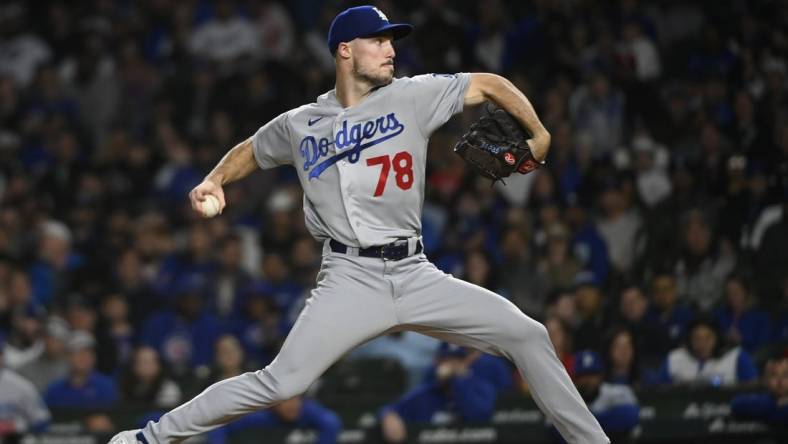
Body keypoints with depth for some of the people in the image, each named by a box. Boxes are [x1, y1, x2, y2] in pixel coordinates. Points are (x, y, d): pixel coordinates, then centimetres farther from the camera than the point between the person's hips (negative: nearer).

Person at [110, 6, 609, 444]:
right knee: (280, 382, -16)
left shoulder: (413, 97, 3)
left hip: (417, 276, 3)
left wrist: (539, 135, 3)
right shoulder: (300, 125, 5)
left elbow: (490, 85, 11)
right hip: (351, 279, -2)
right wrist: (214, 182, 5)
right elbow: (249, 151, 24)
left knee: (527, 336, -5)